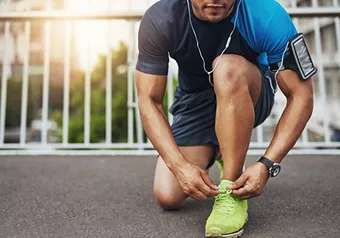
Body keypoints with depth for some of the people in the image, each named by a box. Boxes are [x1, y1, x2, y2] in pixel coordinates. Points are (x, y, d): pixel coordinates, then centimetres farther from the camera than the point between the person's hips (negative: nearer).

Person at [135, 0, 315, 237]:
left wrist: (267, 165, -33)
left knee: (227, 67, -37)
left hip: (250, 96, -1)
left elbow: (301, 96, -24)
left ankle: (233, 195, -24)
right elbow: (149, 100, -22)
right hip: (195, 102, 2)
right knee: (168, 197, -12)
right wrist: (181, 166, -33)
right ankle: (215, 156, 22)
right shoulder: (159, 20, -25)